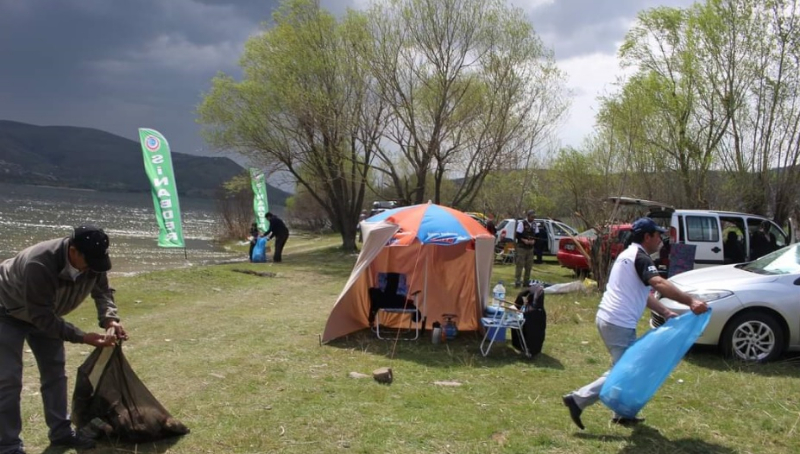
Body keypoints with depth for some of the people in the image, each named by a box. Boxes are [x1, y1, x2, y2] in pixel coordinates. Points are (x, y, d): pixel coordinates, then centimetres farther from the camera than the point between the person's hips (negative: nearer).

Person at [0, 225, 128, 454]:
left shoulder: (93, 261, -25)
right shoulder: (38, 264, -44)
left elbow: (102, 290, -7)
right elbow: (41, 317, -37)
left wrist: (110, 320, -26)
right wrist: (83, 337, -38)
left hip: (43, 313, 7)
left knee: (55, 372, 10)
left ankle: (60, 432, 21)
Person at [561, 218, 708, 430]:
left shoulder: (629, 255, 19)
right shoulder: (640, 257, -13)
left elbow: (643, 292, 19)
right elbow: (660, 284, -31)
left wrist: (666, 312, 11)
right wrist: (690, 301, -37)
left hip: (608, 319, 10)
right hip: (619, 324, -10)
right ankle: (578, 399, -4)